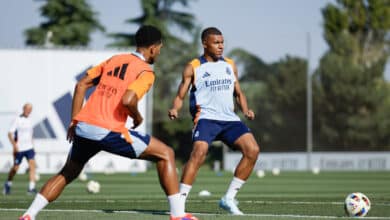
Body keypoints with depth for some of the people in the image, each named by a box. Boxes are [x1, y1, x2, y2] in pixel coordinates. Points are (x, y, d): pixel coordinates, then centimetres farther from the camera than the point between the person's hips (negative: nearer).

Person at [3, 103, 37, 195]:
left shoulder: (29, 121, 12)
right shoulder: (17, 120, -6)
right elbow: (10, 133, -10)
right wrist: (14, 145, -21)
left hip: (29, 148, 4)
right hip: (19, 149, -4)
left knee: (32, 165, -14)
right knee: (15, 168, 7)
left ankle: (31, 188, -18)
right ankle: (8, 184, 31)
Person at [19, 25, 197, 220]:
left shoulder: (114, 60, 20)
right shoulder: (145, 72, -2)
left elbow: (81, 85, 17)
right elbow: (128, 100, -19)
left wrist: (74, 121, 19)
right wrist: (138, 118, 1)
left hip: (83, 127, 7)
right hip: (108, 131, -7)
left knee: (67, 173, 27)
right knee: (166, 154, 4)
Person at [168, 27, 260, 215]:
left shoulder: (230, 65, 18)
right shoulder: (193, 67, 5)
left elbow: (238, 93, 24)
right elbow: (180, 96, 4)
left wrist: (245, 109, 4)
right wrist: (174, 110, -18)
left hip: (229, 118, 5)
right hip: (206, 117, -5)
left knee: (252, 150, -13)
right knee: (199, 152, -30)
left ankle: (229, 198, -2)